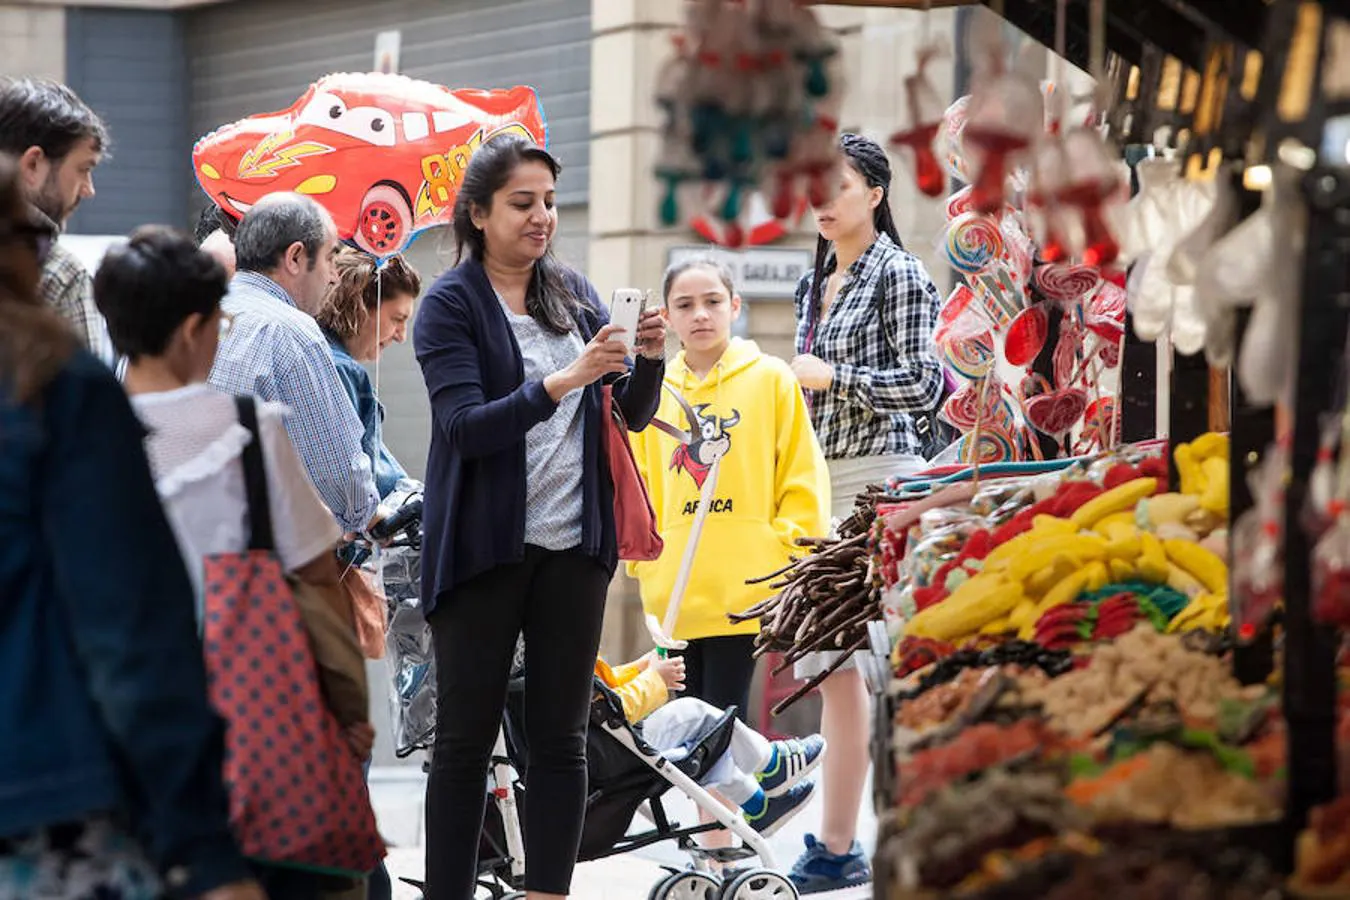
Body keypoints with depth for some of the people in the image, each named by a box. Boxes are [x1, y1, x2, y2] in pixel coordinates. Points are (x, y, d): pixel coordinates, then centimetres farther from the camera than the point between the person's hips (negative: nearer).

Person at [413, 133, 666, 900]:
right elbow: (465, 426, -17)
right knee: (467, 740, 2)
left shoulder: (575, 296, 9)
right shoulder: (451, 305, -5)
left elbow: (631, 415, 9)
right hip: (485, 549, -4)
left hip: (573, 547, 4)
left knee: (562, 737, 6)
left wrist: (651, 359, -12)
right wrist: (560, 382, -28)